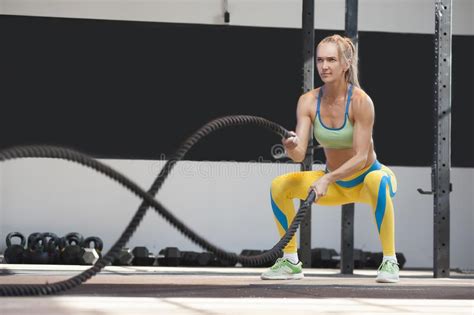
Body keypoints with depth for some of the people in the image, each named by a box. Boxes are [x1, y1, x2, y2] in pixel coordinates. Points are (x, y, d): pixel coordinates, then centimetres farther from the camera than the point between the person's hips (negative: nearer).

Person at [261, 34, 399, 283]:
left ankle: (390, 262, -27)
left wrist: (327, 179, -38)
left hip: (368, 175, -5)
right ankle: (291, 262, 2)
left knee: (377, 181, -39)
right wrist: (291, 147, -41)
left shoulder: (360, 101, -24)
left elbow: (361, 157, -26)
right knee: (279, 185, -13)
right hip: (335, 184, 5)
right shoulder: (308, 101, -11)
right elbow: (299, 154, -18)